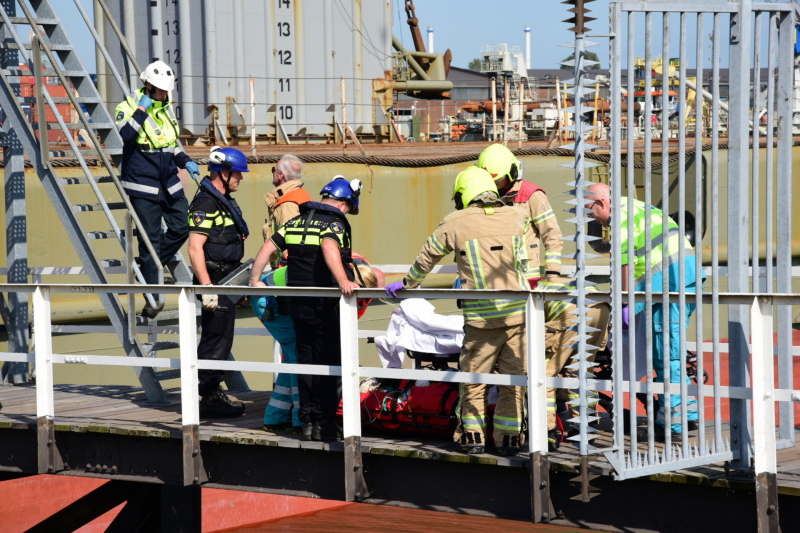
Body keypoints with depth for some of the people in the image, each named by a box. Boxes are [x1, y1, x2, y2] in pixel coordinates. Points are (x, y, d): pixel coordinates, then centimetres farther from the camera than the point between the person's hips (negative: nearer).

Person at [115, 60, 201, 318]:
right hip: (143, 185, -7)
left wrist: (186, 161, 10)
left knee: (181, 228, 3)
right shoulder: (129, 107, -8)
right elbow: (126, 134, -27)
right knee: (150, 237, -5)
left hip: (169, 183, 7)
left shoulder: (166, 107, 13)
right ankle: (152, 296, 0)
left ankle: (151, 265, 23)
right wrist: (142, 109, -24)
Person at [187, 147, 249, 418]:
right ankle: (209, 399, -2)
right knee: (214, 339, -7)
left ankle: (214, 393, 24)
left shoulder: (224, 202, 16)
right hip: (213, 283, -10)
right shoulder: (205, 203, -17)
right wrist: (207, 288, -27)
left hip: (226, 281, 10)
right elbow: (195, 249, -23)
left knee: (221, 339, 15)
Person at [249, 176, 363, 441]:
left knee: (306, 361, 12)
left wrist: (255, 279, 22)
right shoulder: (334, 223, -10)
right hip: (325, 307, -7)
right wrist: (343, 281, -43)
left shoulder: (295, 223, 13)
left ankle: (307, 421, 14)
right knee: (327, 364, 0)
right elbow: (329, 248, -30)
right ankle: (324, 423, 0)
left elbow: (268, 247, 13)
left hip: (298, 305, 7)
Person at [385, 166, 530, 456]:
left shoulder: (455, 223, 1)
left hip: (480, 316, -2)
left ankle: (473, 436, 12)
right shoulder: (516, 218, 8)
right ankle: (508, 438, 10)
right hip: (517, 312, 2)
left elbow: (427, 257, 15)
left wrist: (407, 282, 32)